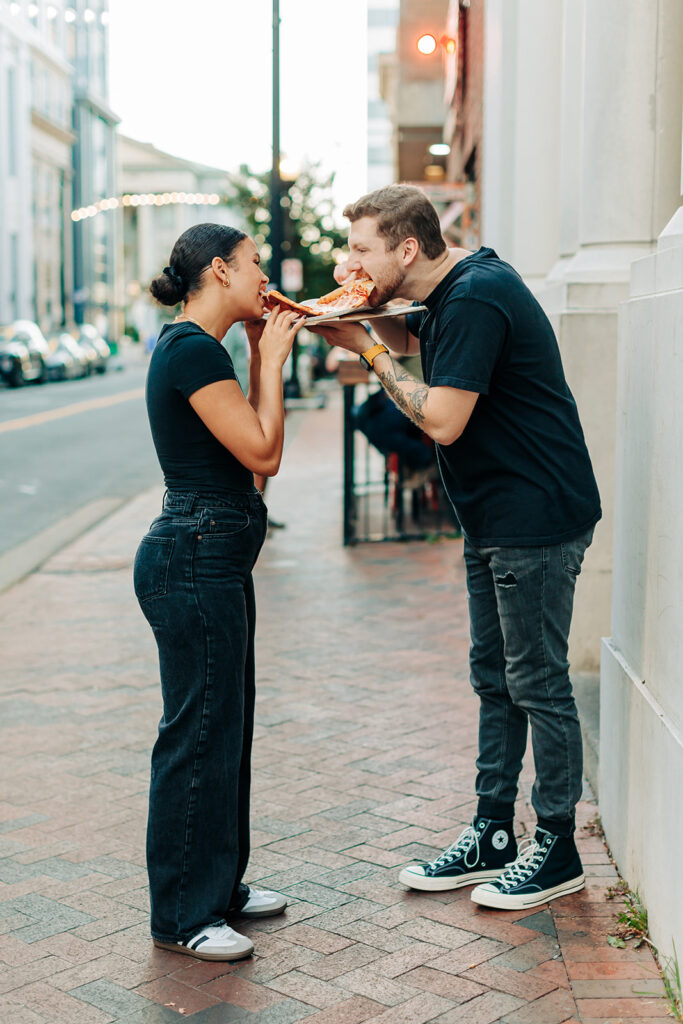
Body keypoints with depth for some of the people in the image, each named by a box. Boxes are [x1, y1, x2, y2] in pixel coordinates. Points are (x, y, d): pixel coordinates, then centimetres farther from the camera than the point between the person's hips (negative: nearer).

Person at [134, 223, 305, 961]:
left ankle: (218, 886, 30)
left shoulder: (194, 347, 15)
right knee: (199, 733, -2)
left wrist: (263, 355, 11)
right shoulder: (191, 349, -16)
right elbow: (263, 454, -18)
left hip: (214, 560, 11)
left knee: (226, 725, 17)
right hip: (194, 561, -11)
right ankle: (181, 916, 10)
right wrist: (272, 359, -7)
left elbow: (252, 445, 16)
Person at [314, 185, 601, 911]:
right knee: (495, 679, 14)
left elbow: (442, 420, -25)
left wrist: (366, 350, -14)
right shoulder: (452, 291, 8)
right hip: (494, 519, 10)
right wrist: (370, 315, 5)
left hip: (537, 518, -10)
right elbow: (419, 344, 27)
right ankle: (492, 835, 25)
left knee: (537, 683, -1)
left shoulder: (476, 299, -21)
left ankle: (556, 849, 12)